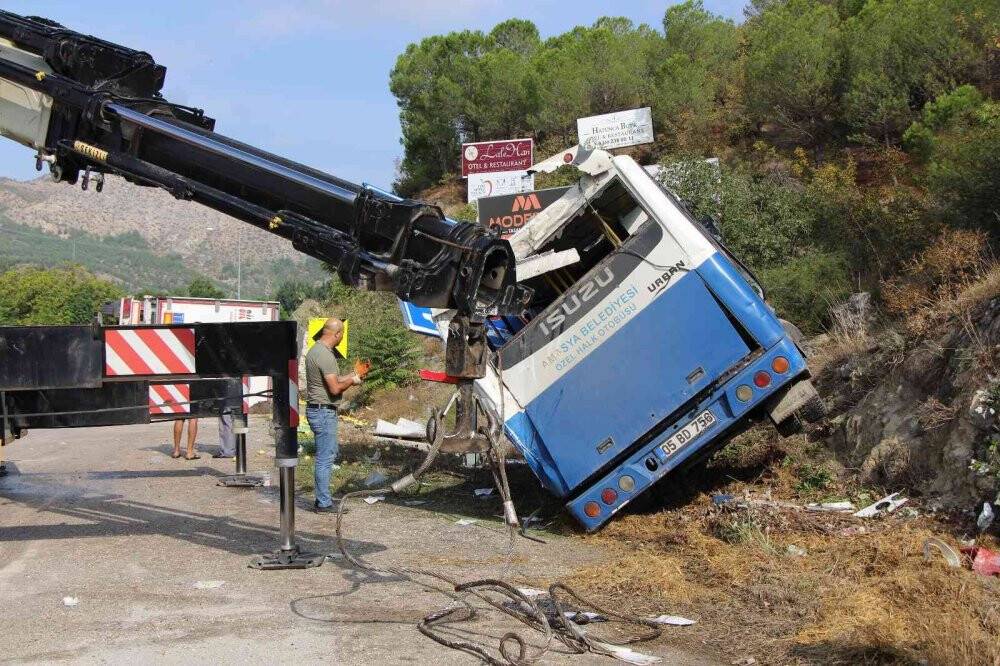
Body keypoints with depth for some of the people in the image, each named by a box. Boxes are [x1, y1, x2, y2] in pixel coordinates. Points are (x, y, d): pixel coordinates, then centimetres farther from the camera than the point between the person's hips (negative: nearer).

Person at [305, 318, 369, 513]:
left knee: (330, 453, 18)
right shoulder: (325, 355, -20)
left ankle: (323, 498, 24)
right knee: (325, 457, -4)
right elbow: (335, 388, -22)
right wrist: (353, 381, -6)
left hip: (320, 410, 11)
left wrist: (354, 374, 18)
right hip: (323, 411, -11)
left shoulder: (316, 350, 13)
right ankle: (324, 503, 2)